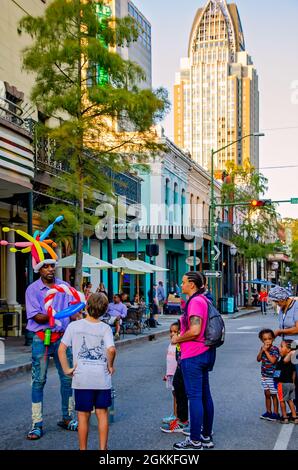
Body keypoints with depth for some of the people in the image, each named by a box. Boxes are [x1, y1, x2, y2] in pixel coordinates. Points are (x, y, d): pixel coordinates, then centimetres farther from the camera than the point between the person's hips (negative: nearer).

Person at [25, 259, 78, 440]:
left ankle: (67, 418, 23)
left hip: (62, 337, 3)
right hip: (41, 339, -3)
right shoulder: (33, 289, -4)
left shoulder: (65, 286, 6)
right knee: (39, 380, 0)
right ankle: (37, 425, 7)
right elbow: (36, 317, -11)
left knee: (67, 378, 8)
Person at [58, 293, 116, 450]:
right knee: (102, 413, 13)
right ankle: (103, 448, 18)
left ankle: (83, 449, 19)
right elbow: (111, 350, -20)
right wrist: (110, 366, -4)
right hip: (102, 378, 0)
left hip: (82, 378, 0)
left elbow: (61, 350, -6)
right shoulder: (105, 328, -4)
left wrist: (67, 370, 1)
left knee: (83, 415, 10)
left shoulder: (74, 326, -3)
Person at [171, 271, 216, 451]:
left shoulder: (195, 301, -17)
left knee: (194, 396, -5)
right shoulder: (204, 300, 14)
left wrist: (178, 339, -10)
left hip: (193, 356, -10)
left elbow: (195, 330, -26)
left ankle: (195, 441, 1)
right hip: (204, 353, 10)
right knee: (205, 395, 14)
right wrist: (181, 337, 17)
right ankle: (207, 436, 23)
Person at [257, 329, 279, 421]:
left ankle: (275, 413, 13)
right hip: (264, 375, 6)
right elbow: (258, 359, -1)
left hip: (272, 375, -6)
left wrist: (266, 351, -21)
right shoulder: (262, 348, 4)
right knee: (267, 394, 14)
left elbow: (272, 360, -24)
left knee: (273, 395, 3)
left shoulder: (275, 349, -14)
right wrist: (262, 350, -14)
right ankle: (268, 412, 25)